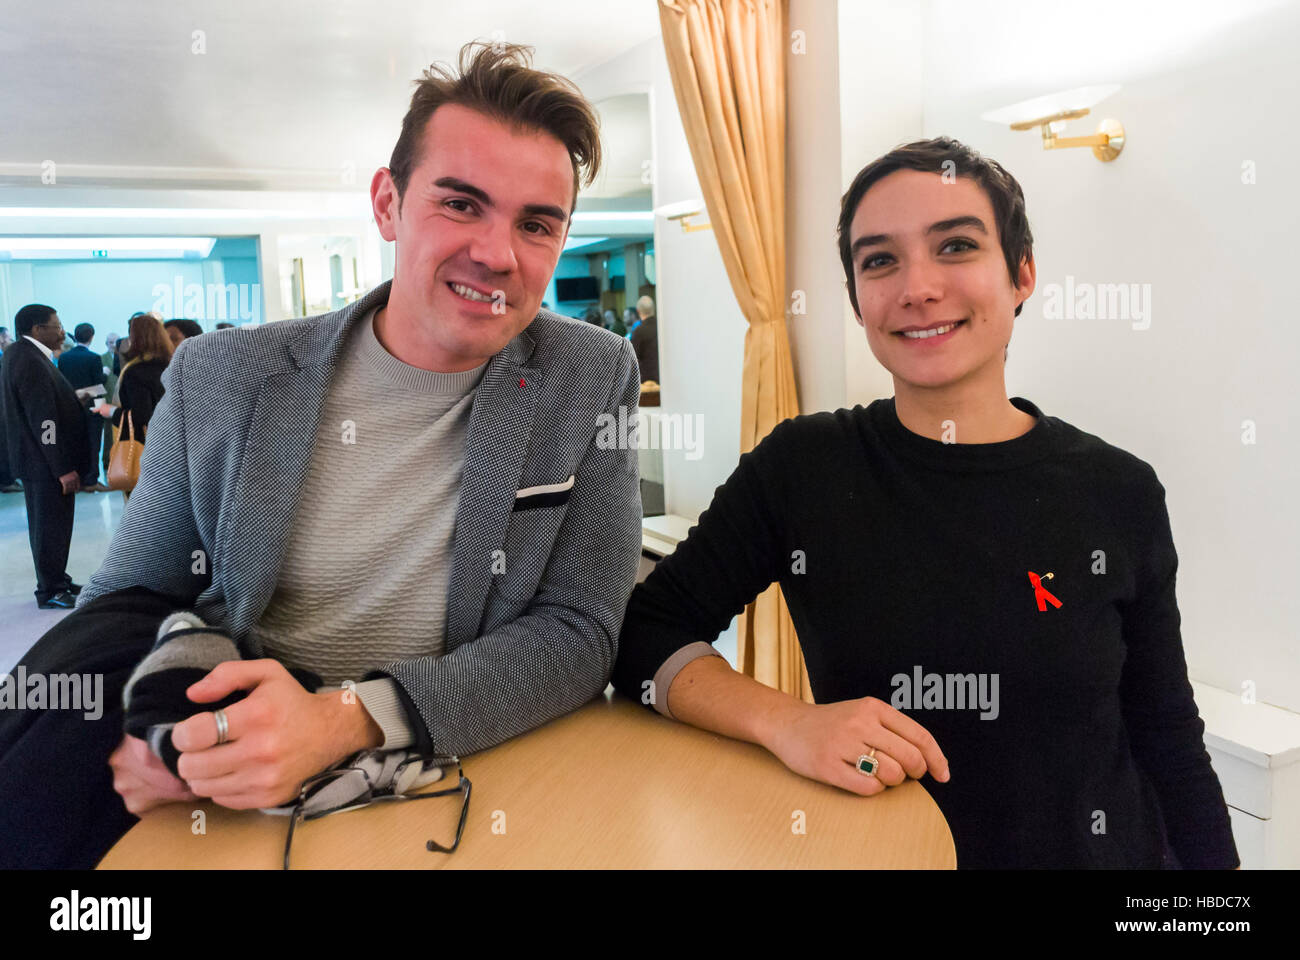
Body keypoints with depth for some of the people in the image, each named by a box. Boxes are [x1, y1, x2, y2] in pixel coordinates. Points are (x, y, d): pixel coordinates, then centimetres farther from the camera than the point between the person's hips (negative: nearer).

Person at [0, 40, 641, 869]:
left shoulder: (595, 381, -7)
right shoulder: (222, 379, -3)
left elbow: (578, 631, -10)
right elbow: (129, 599, 7)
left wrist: (348, 719, -25)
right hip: (226, 774, 3)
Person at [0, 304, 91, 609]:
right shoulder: (31, 363, -22)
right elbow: (45, 422, -25)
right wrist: (64, 468, -22)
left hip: (36, 459, 11)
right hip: (46, 462, -11)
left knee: (46, 524, 19)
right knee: (52, 525, 0)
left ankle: (55, 581, 31)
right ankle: (50, 592, 10)